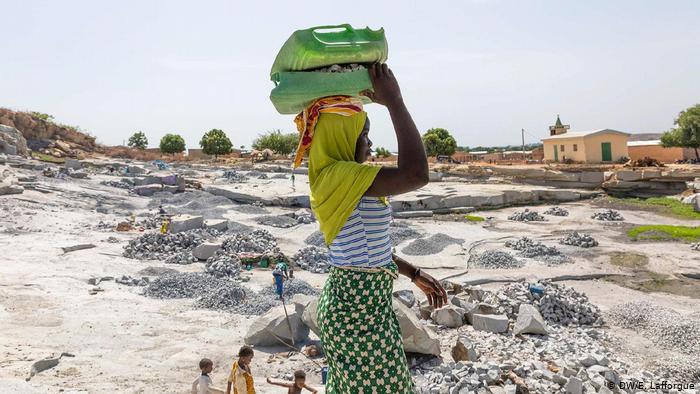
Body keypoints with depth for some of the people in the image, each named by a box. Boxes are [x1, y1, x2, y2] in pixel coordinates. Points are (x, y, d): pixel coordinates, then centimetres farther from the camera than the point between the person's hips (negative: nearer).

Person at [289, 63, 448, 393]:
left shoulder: (333, 179, 11)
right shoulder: (338, 176, -22)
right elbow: (415, 174, -32)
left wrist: (414, 274, 18)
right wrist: (394, 102, -23)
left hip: (357, 301, 10)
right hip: (359, 307, -10)